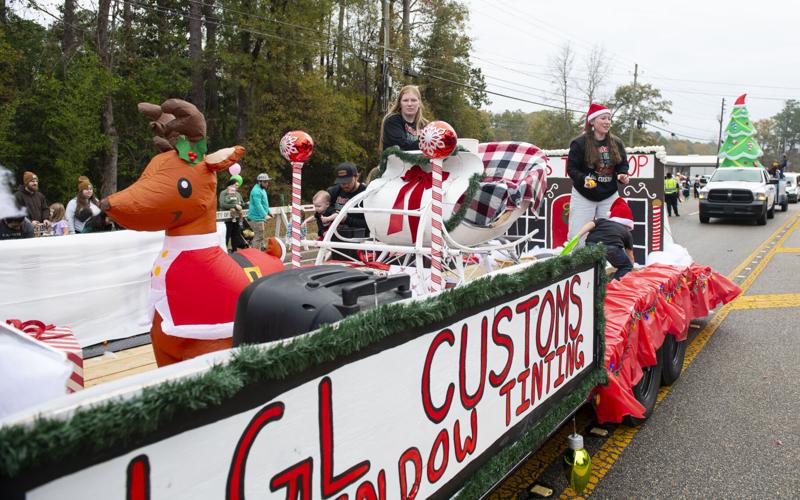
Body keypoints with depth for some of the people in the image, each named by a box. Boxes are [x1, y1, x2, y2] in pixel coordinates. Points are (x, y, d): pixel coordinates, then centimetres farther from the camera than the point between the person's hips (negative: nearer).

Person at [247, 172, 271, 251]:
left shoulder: (262, 189, 16)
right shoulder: (256, 191, -18)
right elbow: (258, 205, -28)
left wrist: (269, 212, 29)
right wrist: (265, 215, -36)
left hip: (261, 217, 11)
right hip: (257, 218, -11)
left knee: (260, 237, 16)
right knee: (259, 237, -10)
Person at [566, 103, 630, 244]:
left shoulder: (616, 143, 3)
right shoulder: (580, 143, -11)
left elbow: (623, 164, 12)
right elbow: (571, 168, -10)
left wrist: (622, 175, -10)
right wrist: (583, 179, -29)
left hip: (609, 196, 4)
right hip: (583, 196, -4)